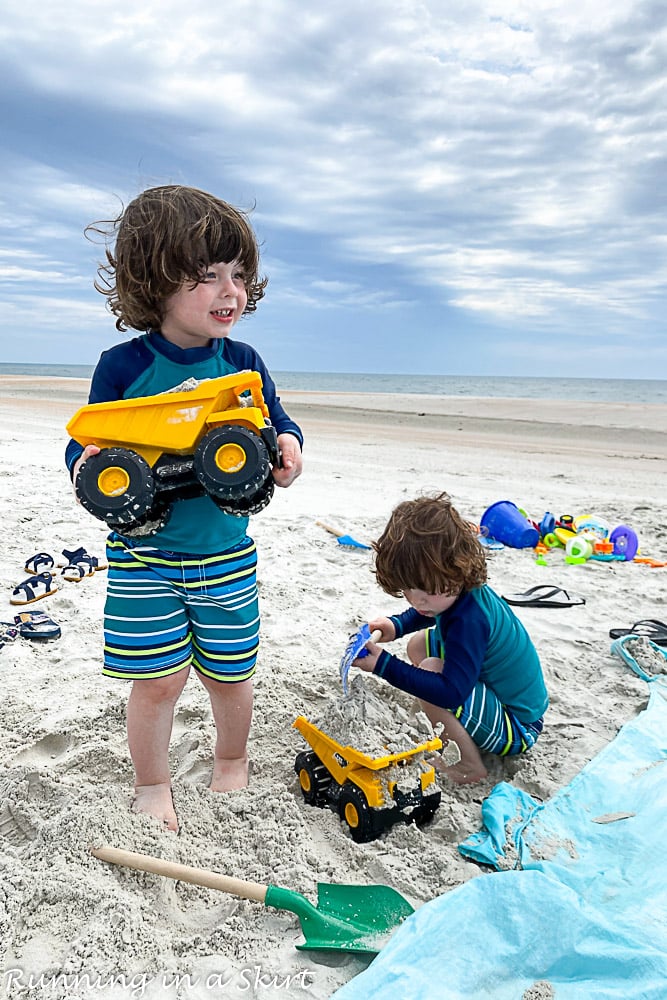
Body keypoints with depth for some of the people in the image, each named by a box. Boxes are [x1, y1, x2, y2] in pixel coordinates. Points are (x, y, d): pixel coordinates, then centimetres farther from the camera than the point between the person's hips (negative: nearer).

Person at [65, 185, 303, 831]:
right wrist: (90, 464, -25)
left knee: (229, 673, 14)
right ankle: (151, 783, 32)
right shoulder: (123, 365, -8)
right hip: (144, 553, -2)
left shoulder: (242, 362, -1)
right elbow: (87, 443, -1)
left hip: (227, 554, 2)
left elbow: (276, 425, 7)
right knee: (157, 678, 3)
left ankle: (232, 762, 44)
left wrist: (287, 447, -16)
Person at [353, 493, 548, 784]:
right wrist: (397, 624, -3)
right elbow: (425, 614, 16)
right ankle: (447, 731, 17)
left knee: (430, 670, -31)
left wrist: (385, 666, -39)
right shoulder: (461, 592, -8)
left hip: (517, 728, -10)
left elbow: (451, 692, -41)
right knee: (418, 644, 10)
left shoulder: (469, 621, -35)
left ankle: (469, 766, -10)